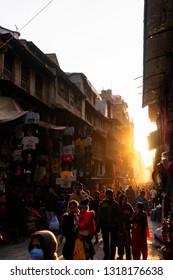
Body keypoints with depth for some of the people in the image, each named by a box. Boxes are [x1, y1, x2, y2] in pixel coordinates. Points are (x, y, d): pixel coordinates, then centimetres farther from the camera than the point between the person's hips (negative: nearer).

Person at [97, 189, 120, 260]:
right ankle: (106, 255, 28)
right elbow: (99, 214, -2)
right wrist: (98, 225, -6)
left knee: (113, 242, 6)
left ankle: (112, 256, 19)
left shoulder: (115, 204, 0)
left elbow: (118, 215, 0)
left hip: (114, 225, 0)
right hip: (104, 225, 0)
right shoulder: (102, 203, -2)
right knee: (105, 241, 12)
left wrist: (118, 225, -4)